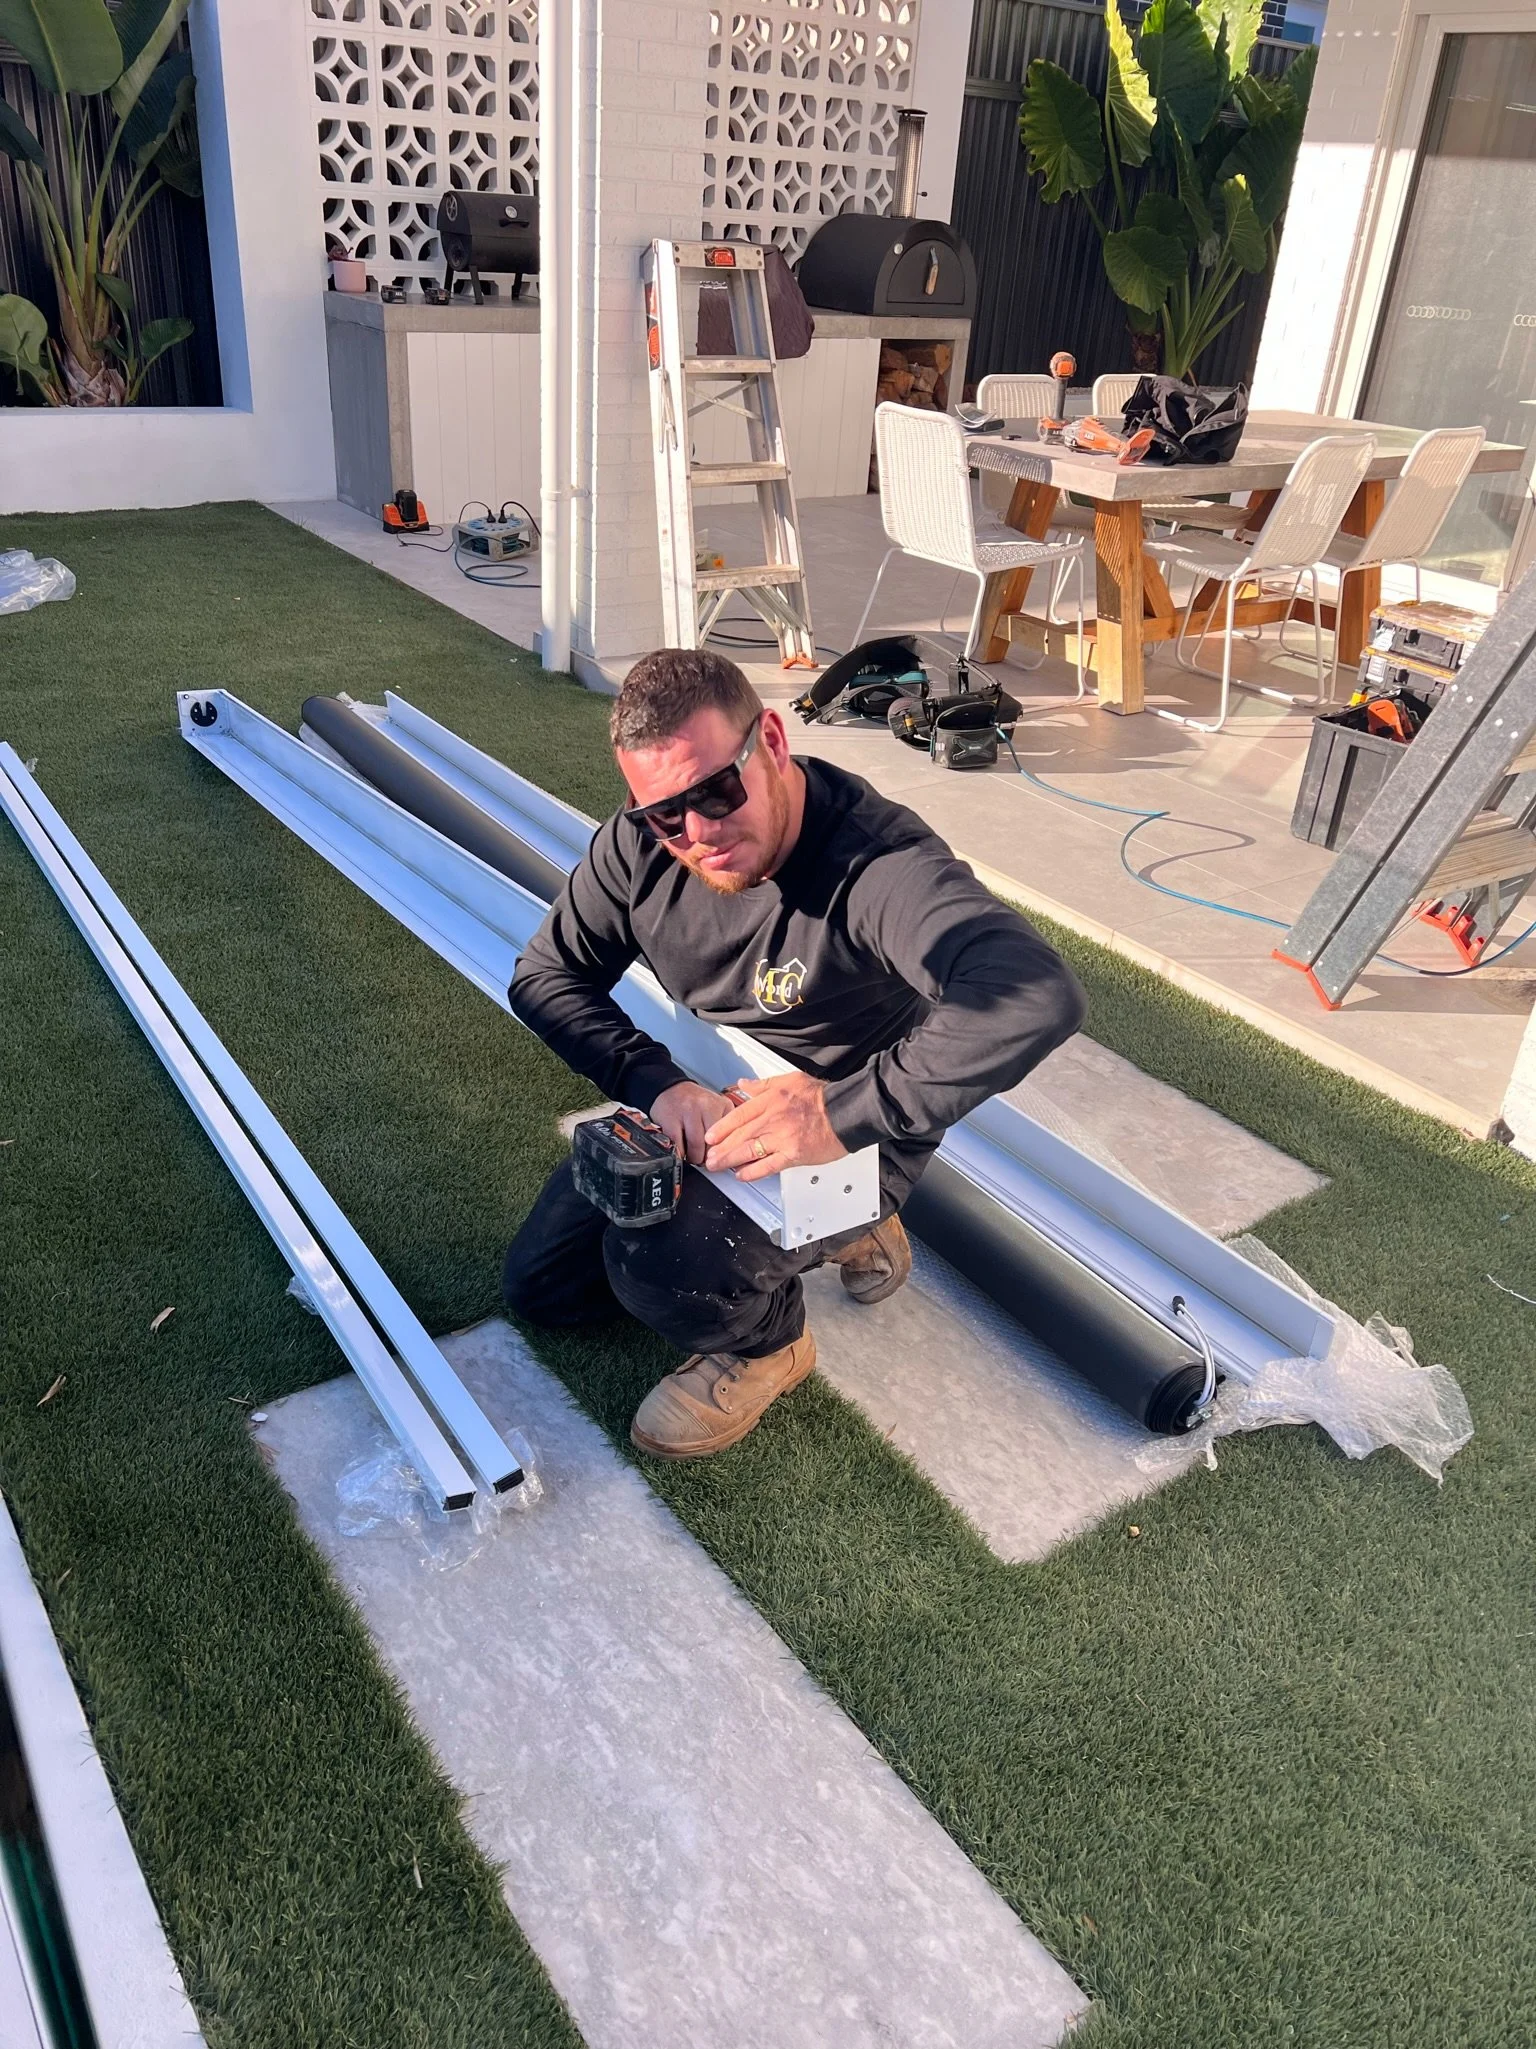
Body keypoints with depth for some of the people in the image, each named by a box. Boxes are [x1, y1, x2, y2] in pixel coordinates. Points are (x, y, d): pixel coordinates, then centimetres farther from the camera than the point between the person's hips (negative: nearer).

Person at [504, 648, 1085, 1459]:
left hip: (847, 1141, -7)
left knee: (661, 1266, -32)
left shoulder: (877, 862, -35)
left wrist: (844, 1112, -45)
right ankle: (821, 1234, 19)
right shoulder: (640, 845, -15)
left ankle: (767, 1343, 6)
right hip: (703, 1105, 7)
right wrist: (655, 1081, -23)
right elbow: (545, 975, -5)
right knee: (539, 1285, 12)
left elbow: (1038, 998, -50)